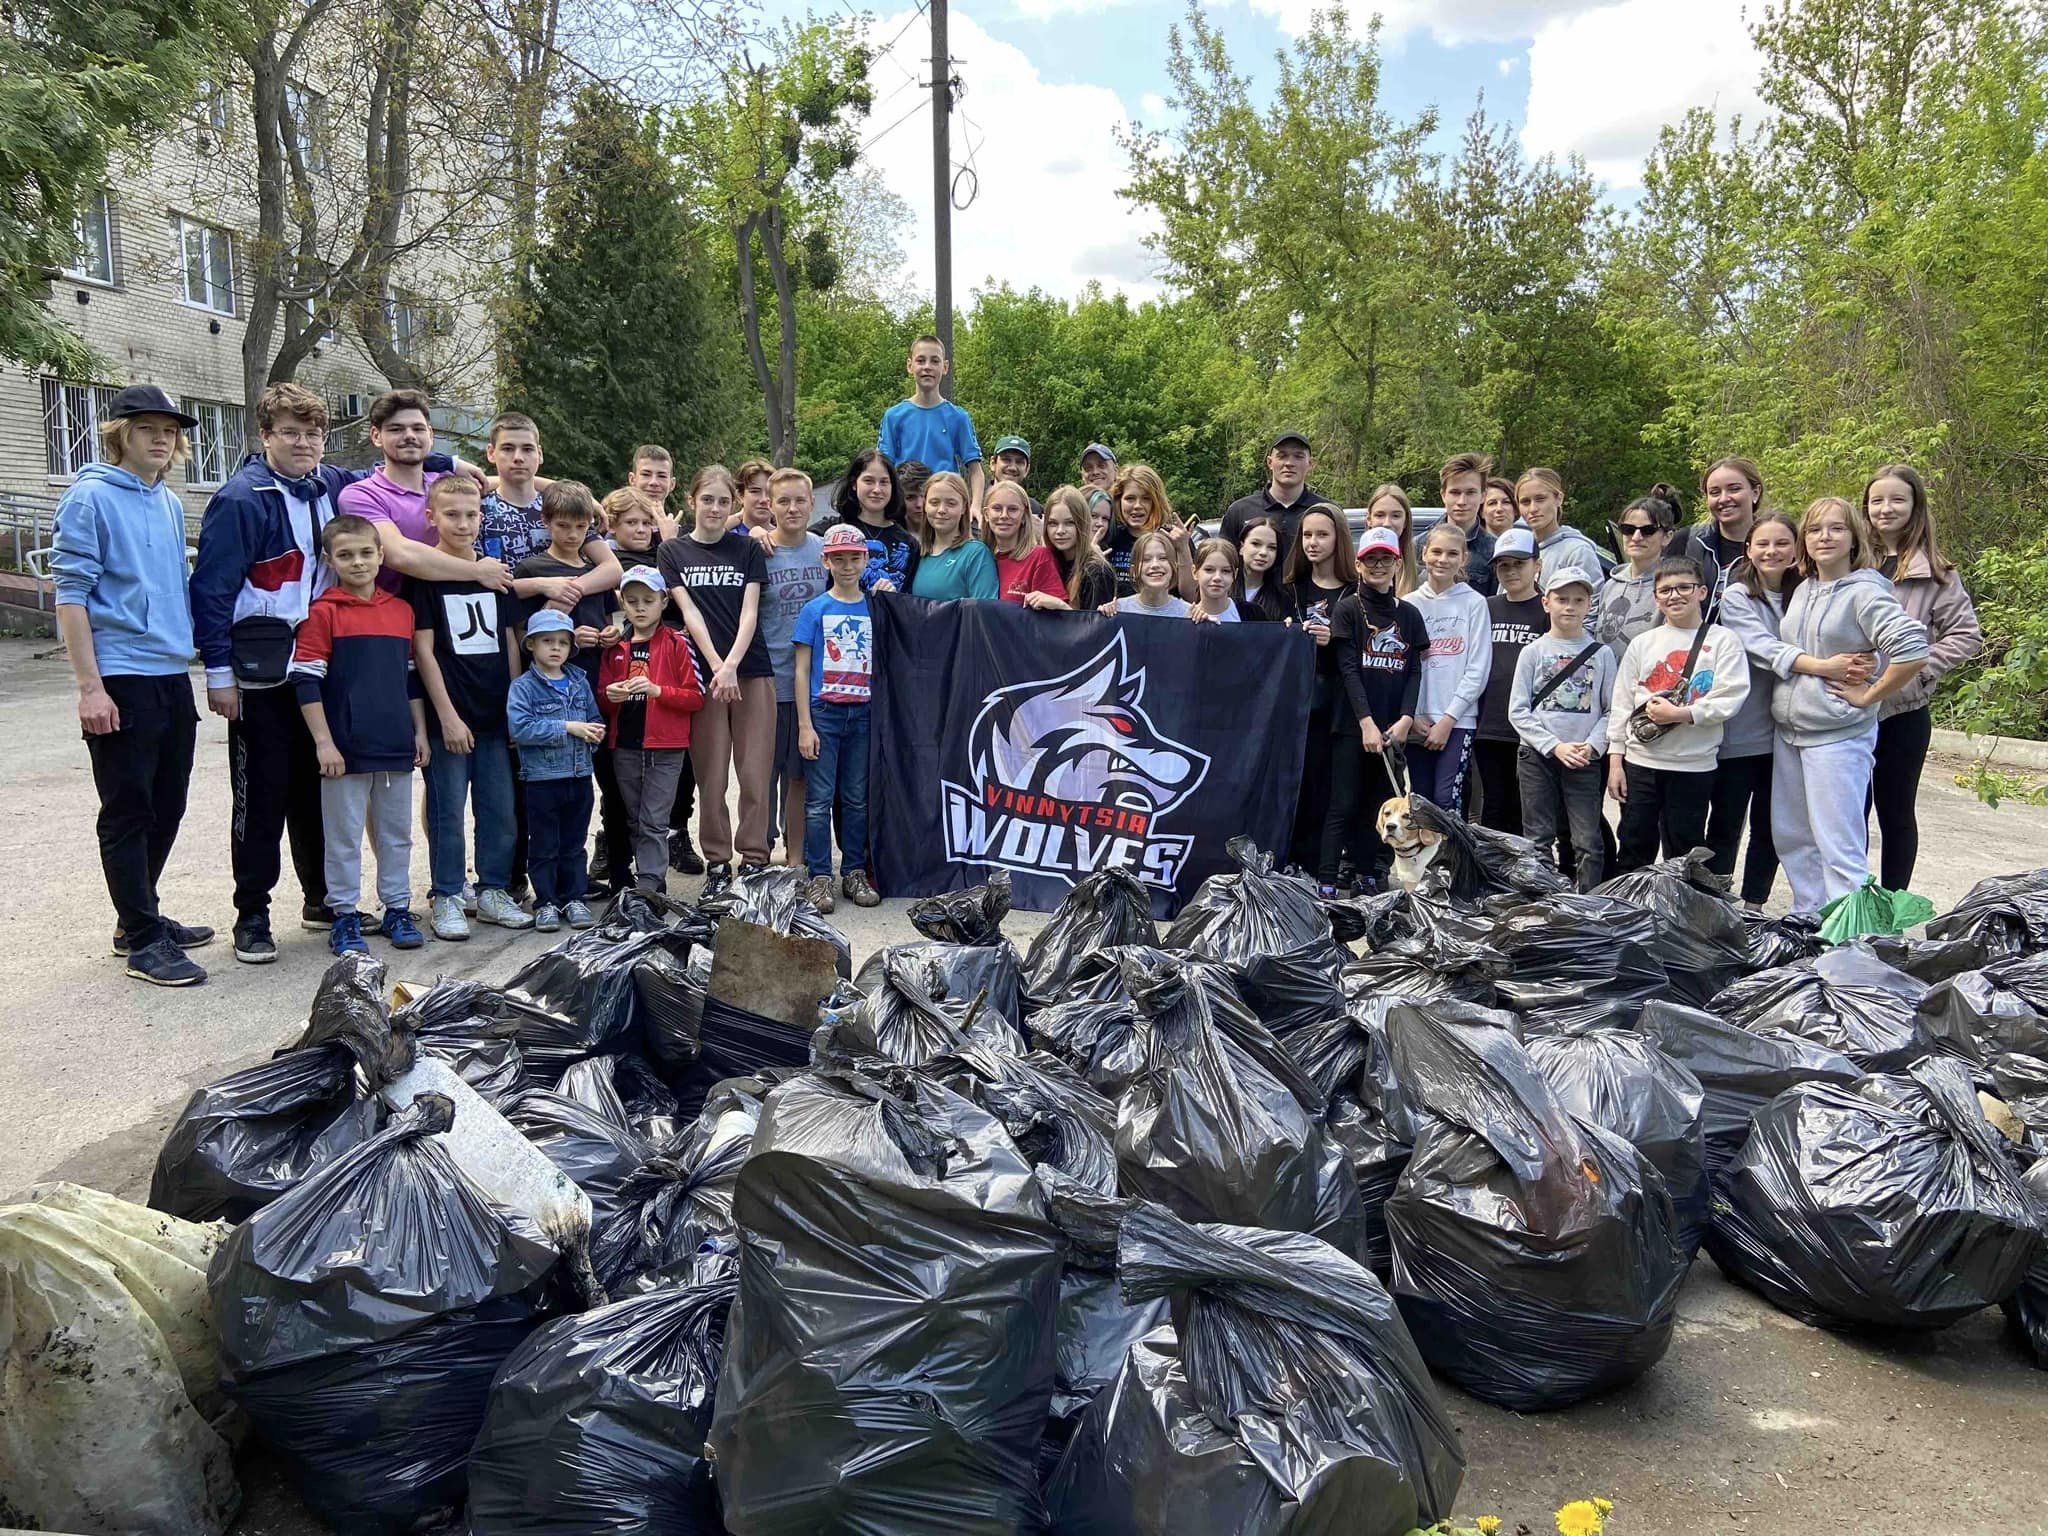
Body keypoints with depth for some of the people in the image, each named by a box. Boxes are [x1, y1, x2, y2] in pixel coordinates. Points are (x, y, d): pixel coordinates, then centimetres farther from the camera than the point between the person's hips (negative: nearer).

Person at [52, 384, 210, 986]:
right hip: (122, 681, -7)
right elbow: (70, 593, -11)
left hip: (173, 677, 7)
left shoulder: (170, 503, 14)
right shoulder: (90, 497, -7)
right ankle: (144, 942, 6)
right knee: (128, 813, 0)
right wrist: (90, 686, -16)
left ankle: (139, 917, 28)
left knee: (166, 808, 14)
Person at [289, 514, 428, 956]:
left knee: (397, 832, 12)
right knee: (344, 836, 4)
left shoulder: (402, 610, 10)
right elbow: (305, 680, -9)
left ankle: (397, 909, 23)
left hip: (396, 744, 5)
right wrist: (324, 741, -13)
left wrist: (420, 731, 13)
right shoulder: (324, 611, -6)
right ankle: (345, 916, 14)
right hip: (345, 748, -5)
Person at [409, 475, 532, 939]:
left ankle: (493, 891, 21)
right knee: (448, 811, 2)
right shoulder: (424, 575, -4)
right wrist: (447, 716, -13)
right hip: (449, 717, -5)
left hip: (496, 714, 5)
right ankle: (445, 898, 13)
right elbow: (423, 650, -8)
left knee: (501, 809, 9)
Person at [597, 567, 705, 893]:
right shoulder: (614, 647, 10)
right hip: (624, 746, 5)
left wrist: (658, 691, -18)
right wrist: (609, 696, -8)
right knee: (635, 821, 11)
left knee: (653, 822, -6)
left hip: (665, 747, -5)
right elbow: (601, 699, 14)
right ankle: (654, 883, 20)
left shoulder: (676, 643, -3)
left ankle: (648, 887, -4)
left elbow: (697, 697, -6)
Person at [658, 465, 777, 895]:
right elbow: (689, 612, 0)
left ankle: (754, 860, 6)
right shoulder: (673, 551, 9)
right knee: (710, 776, 1)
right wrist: (716, 667, -10)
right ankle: (717, 864, 10)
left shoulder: (748, 549, 10)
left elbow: (749, 612, 0)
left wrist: (732, 666, -13)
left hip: (752, 671, 0)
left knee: (756, 774, -2)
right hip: (702, 673, 0)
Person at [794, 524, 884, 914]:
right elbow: (802, 670, -2)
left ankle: (855, 873, 18)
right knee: (820, 800, -1)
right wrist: (805, 724, -7)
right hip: (824, 712, -2)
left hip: (863, 713, 3)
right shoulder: (815, 609, 1)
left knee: (857, 798, 9)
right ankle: (819, 877, 5)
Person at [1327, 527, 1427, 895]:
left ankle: (1369, 877, 14)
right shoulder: (1348, 609, 1)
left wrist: (1405, 720, -7)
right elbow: (1348, 668, -8)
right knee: (1344, 806, -5)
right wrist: (1366, 722, -16)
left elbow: (1414, 671, 8)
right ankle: (1327, 883, -5)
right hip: (1352, 726, -4)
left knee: (1380, 806, 7)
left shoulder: (1409, 614, 12)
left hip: (1393, 729, 4)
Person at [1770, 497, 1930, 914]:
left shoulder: (1864, 593, -11)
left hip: (1838, 736, -8)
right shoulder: (1802, 589, 10)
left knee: (1838, 846, -6)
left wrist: (1867, 696, -16)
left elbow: (1913, 650, -23)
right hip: (1789, 731, 8)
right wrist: (1820, 665, 11)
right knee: (1791, 836, 15)